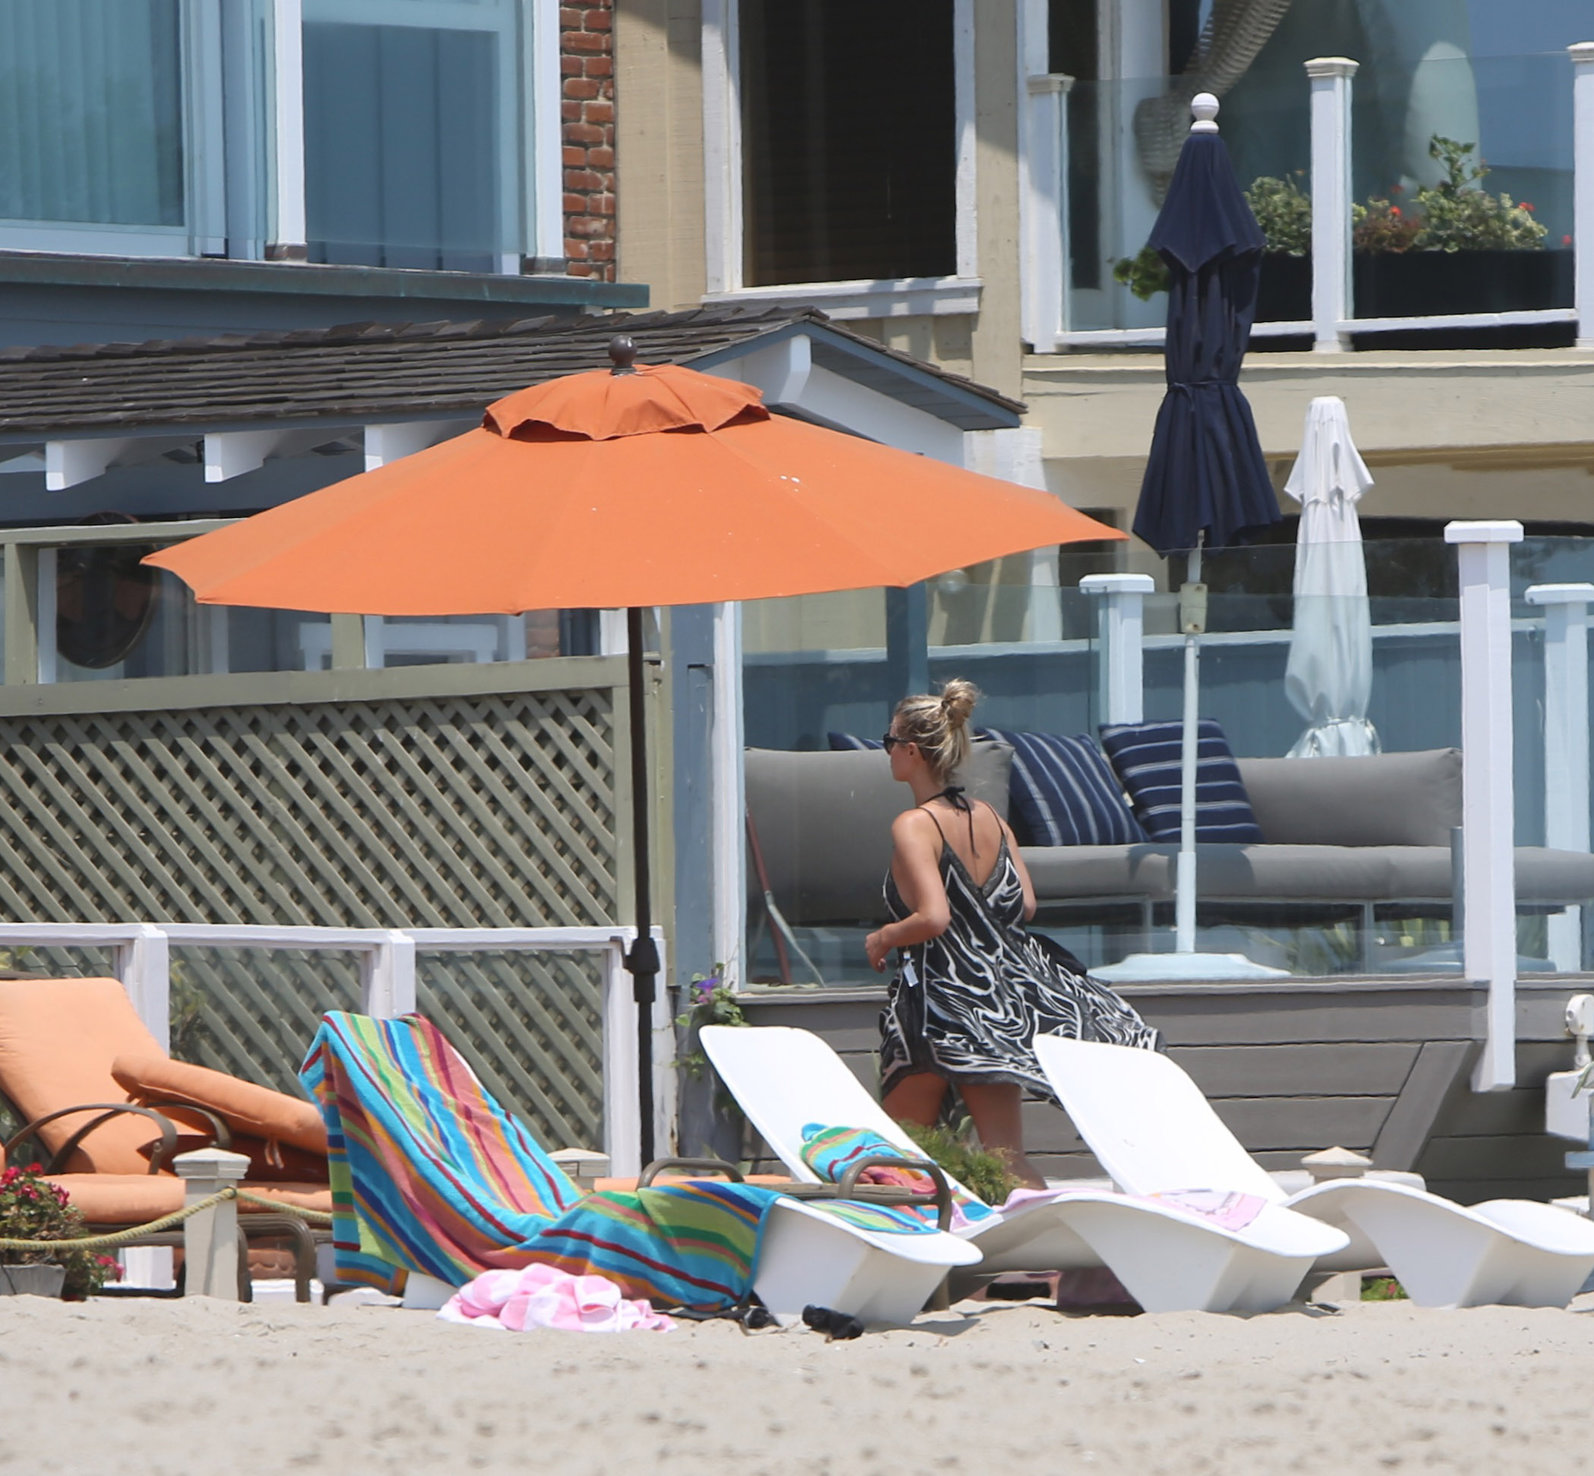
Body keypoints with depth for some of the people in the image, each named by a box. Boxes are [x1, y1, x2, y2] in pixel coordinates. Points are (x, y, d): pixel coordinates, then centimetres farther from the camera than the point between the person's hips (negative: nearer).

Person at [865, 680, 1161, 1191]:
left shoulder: (913, 826, -13)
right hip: (1002, 987, 7)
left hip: (937, 997, -7)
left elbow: (932, 918, -23)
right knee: (1007, 1156, 3)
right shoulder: (990, 818, 8)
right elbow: (1024, 905, 8)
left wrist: (884, 937, -5)